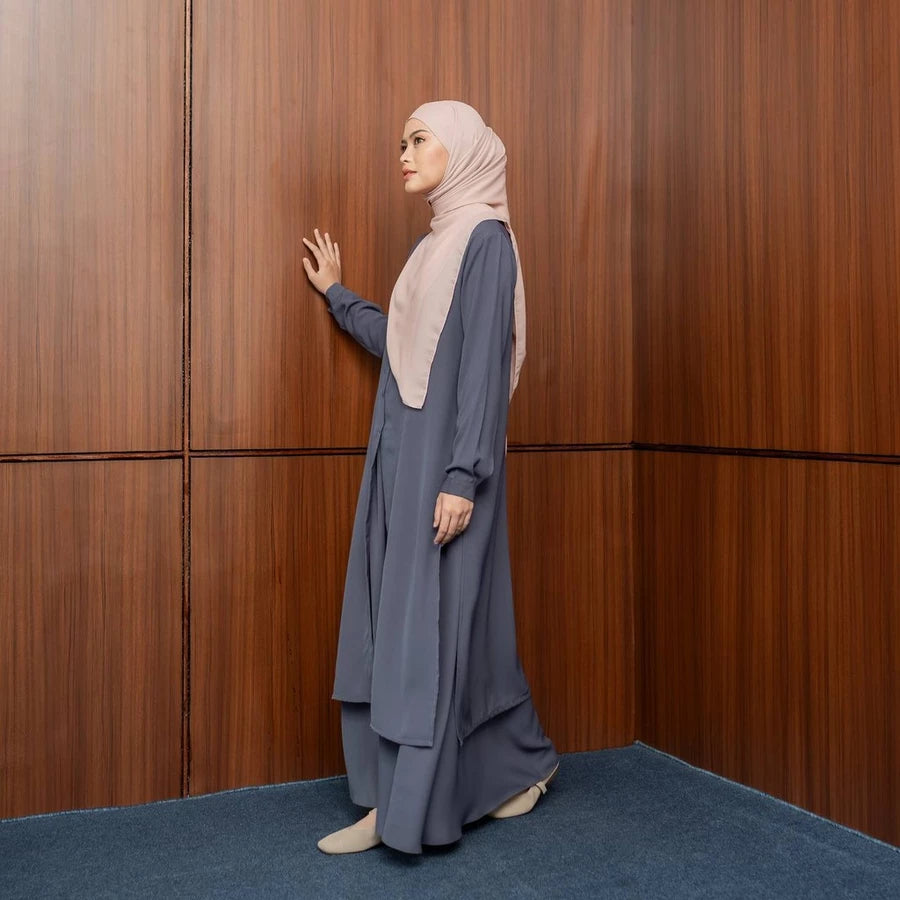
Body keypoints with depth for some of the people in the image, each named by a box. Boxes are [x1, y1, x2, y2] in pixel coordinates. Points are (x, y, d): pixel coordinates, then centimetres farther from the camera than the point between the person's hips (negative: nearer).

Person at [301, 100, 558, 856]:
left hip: (444, 461, -9)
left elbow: (485, 363, -17)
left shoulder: (486, 238, -9)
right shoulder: (436, 243, 17)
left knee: (431, 624, -3)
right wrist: (337, 295, 36)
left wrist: (463, 476, -22)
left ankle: (415, 811, 8)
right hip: (405, 456, 9)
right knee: (393, 624, 11)